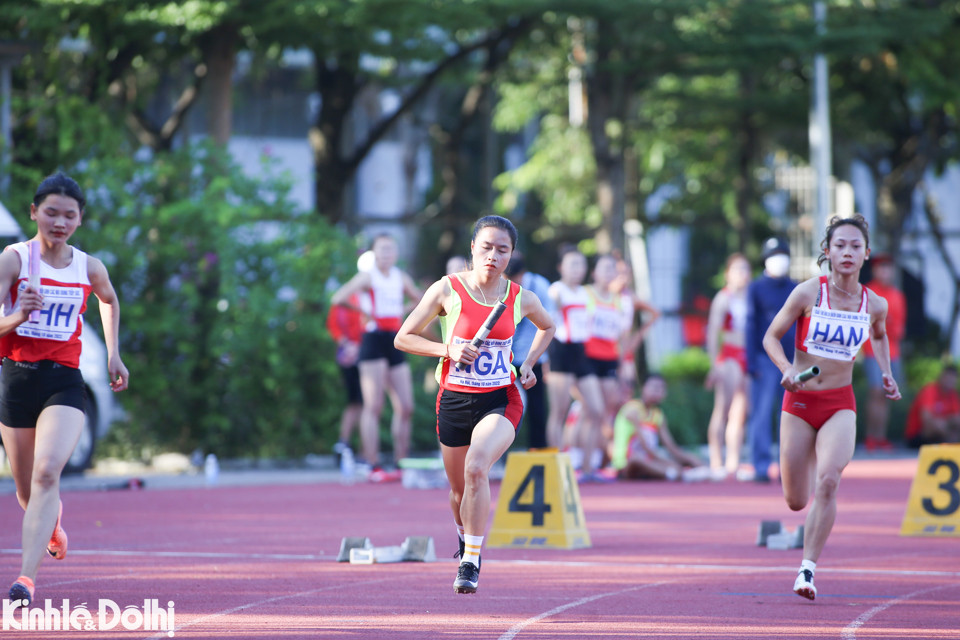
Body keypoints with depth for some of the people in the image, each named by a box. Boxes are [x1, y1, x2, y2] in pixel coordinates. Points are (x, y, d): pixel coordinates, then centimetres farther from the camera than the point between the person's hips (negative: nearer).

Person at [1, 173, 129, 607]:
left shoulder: (89, 269, 3)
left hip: (64, 380, 0)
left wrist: (113, 354, 23)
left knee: (47, 471, -24)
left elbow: (109, 299, 27)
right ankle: (52, 520, 51)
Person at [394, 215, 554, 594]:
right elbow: (403, 338, -2)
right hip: (454, 401, 1)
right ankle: (465, 538, 48)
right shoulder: (447, 290, -7)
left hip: (500, 402, -1)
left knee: (476, 468, -28)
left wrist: (529, 364, 8)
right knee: (459, 489, 13)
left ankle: (471, 562, -21)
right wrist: (448, 350, -16)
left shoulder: (522, 299, -1)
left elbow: (547, 326, 22)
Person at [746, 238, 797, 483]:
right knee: (761, 414, -7)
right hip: (765, 360, -4)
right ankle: (761, 467, -6)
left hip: (792, 361, 4)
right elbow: (751, 325, 0)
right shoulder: (756, 288, 2)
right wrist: (752, 362, -6)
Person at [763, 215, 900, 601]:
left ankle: (807, 569, -20)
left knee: (828, 481, -25)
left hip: (840, 404, 0)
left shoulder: (875, 304, -1)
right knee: (796, 502, 5)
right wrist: (787, 369, -19)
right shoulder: (808, 293, -9)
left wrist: (886, 374, 9)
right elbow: (771, 337, -2)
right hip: (799, 400, 0)